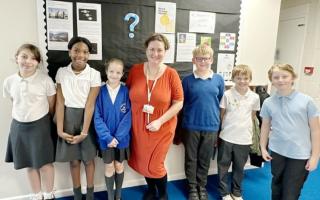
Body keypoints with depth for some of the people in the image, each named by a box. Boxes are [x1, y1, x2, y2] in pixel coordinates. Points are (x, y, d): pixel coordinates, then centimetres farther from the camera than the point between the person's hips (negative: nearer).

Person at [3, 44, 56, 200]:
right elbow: (15, 104, 11)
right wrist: (23, 117, 11)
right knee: (30, 164, 16)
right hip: (19, 126, 4)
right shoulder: (9, 81, -3)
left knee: (44, 163, 3)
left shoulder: (45, 80, -13)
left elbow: (51, 107, -4)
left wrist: (42, 121, 5)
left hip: (40, 125, -3)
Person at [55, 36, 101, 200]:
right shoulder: (61, 72, -4)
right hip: (68, 118, 2)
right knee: (73, 159, 13)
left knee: (88, 158, 11)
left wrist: (84, 132, -15)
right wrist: (60, 129, -9)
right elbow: (60, 102, -5)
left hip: (87, 118, -1)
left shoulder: (94, 74, -11)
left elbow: (90, 105, -13)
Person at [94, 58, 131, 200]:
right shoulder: (101, 91, -8)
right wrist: (108, 137, -17)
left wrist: (117, 137, -15)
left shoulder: (126, 92, -9)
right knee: (109, 167, 14)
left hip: (121, 138, 0)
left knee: (119, 166, 16)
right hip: (106, 138, 0)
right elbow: (97, 117, -9)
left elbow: (128, 117, -10)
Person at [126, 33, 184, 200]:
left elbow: (179, 103, -8)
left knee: (155, 165, 5)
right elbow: (129, 97, 6)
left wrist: (160, 121, -18)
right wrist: (129, 119, -2)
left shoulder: (171, 74, -11)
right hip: (139, 127, 3)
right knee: (143, 162, 17)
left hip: (162, 128, -3)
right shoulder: (135, 70, -3)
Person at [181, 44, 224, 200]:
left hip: (211, 126, 1)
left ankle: (202, 187, 35)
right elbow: (181, 103, 3)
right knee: (191, 159, 11)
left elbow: (221, 102, 9)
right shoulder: (187, 80, -4)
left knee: (205, 160, 15)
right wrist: (187, 118, 0)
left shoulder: (219, 79, 1)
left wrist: (216, 119, 8)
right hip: (191, 126, -1)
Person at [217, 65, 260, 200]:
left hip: (244, 139, 2)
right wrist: (221, 129, 3)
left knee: (239, 168, 15)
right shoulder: (227, 94, -7)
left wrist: (248, 129, 11)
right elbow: (221, 114, 1)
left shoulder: (254, 97, -2)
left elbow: (253, 116, 11)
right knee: (223, 166, 9)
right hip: (226, 137, -1)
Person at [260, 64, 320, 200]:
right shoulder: (268, 103, -2)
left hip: (300, 155, -2)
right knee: (277, 187, 20)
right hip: (277, 152, 3)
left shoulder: (306, 101, -9)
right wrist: (263, 148, 8)